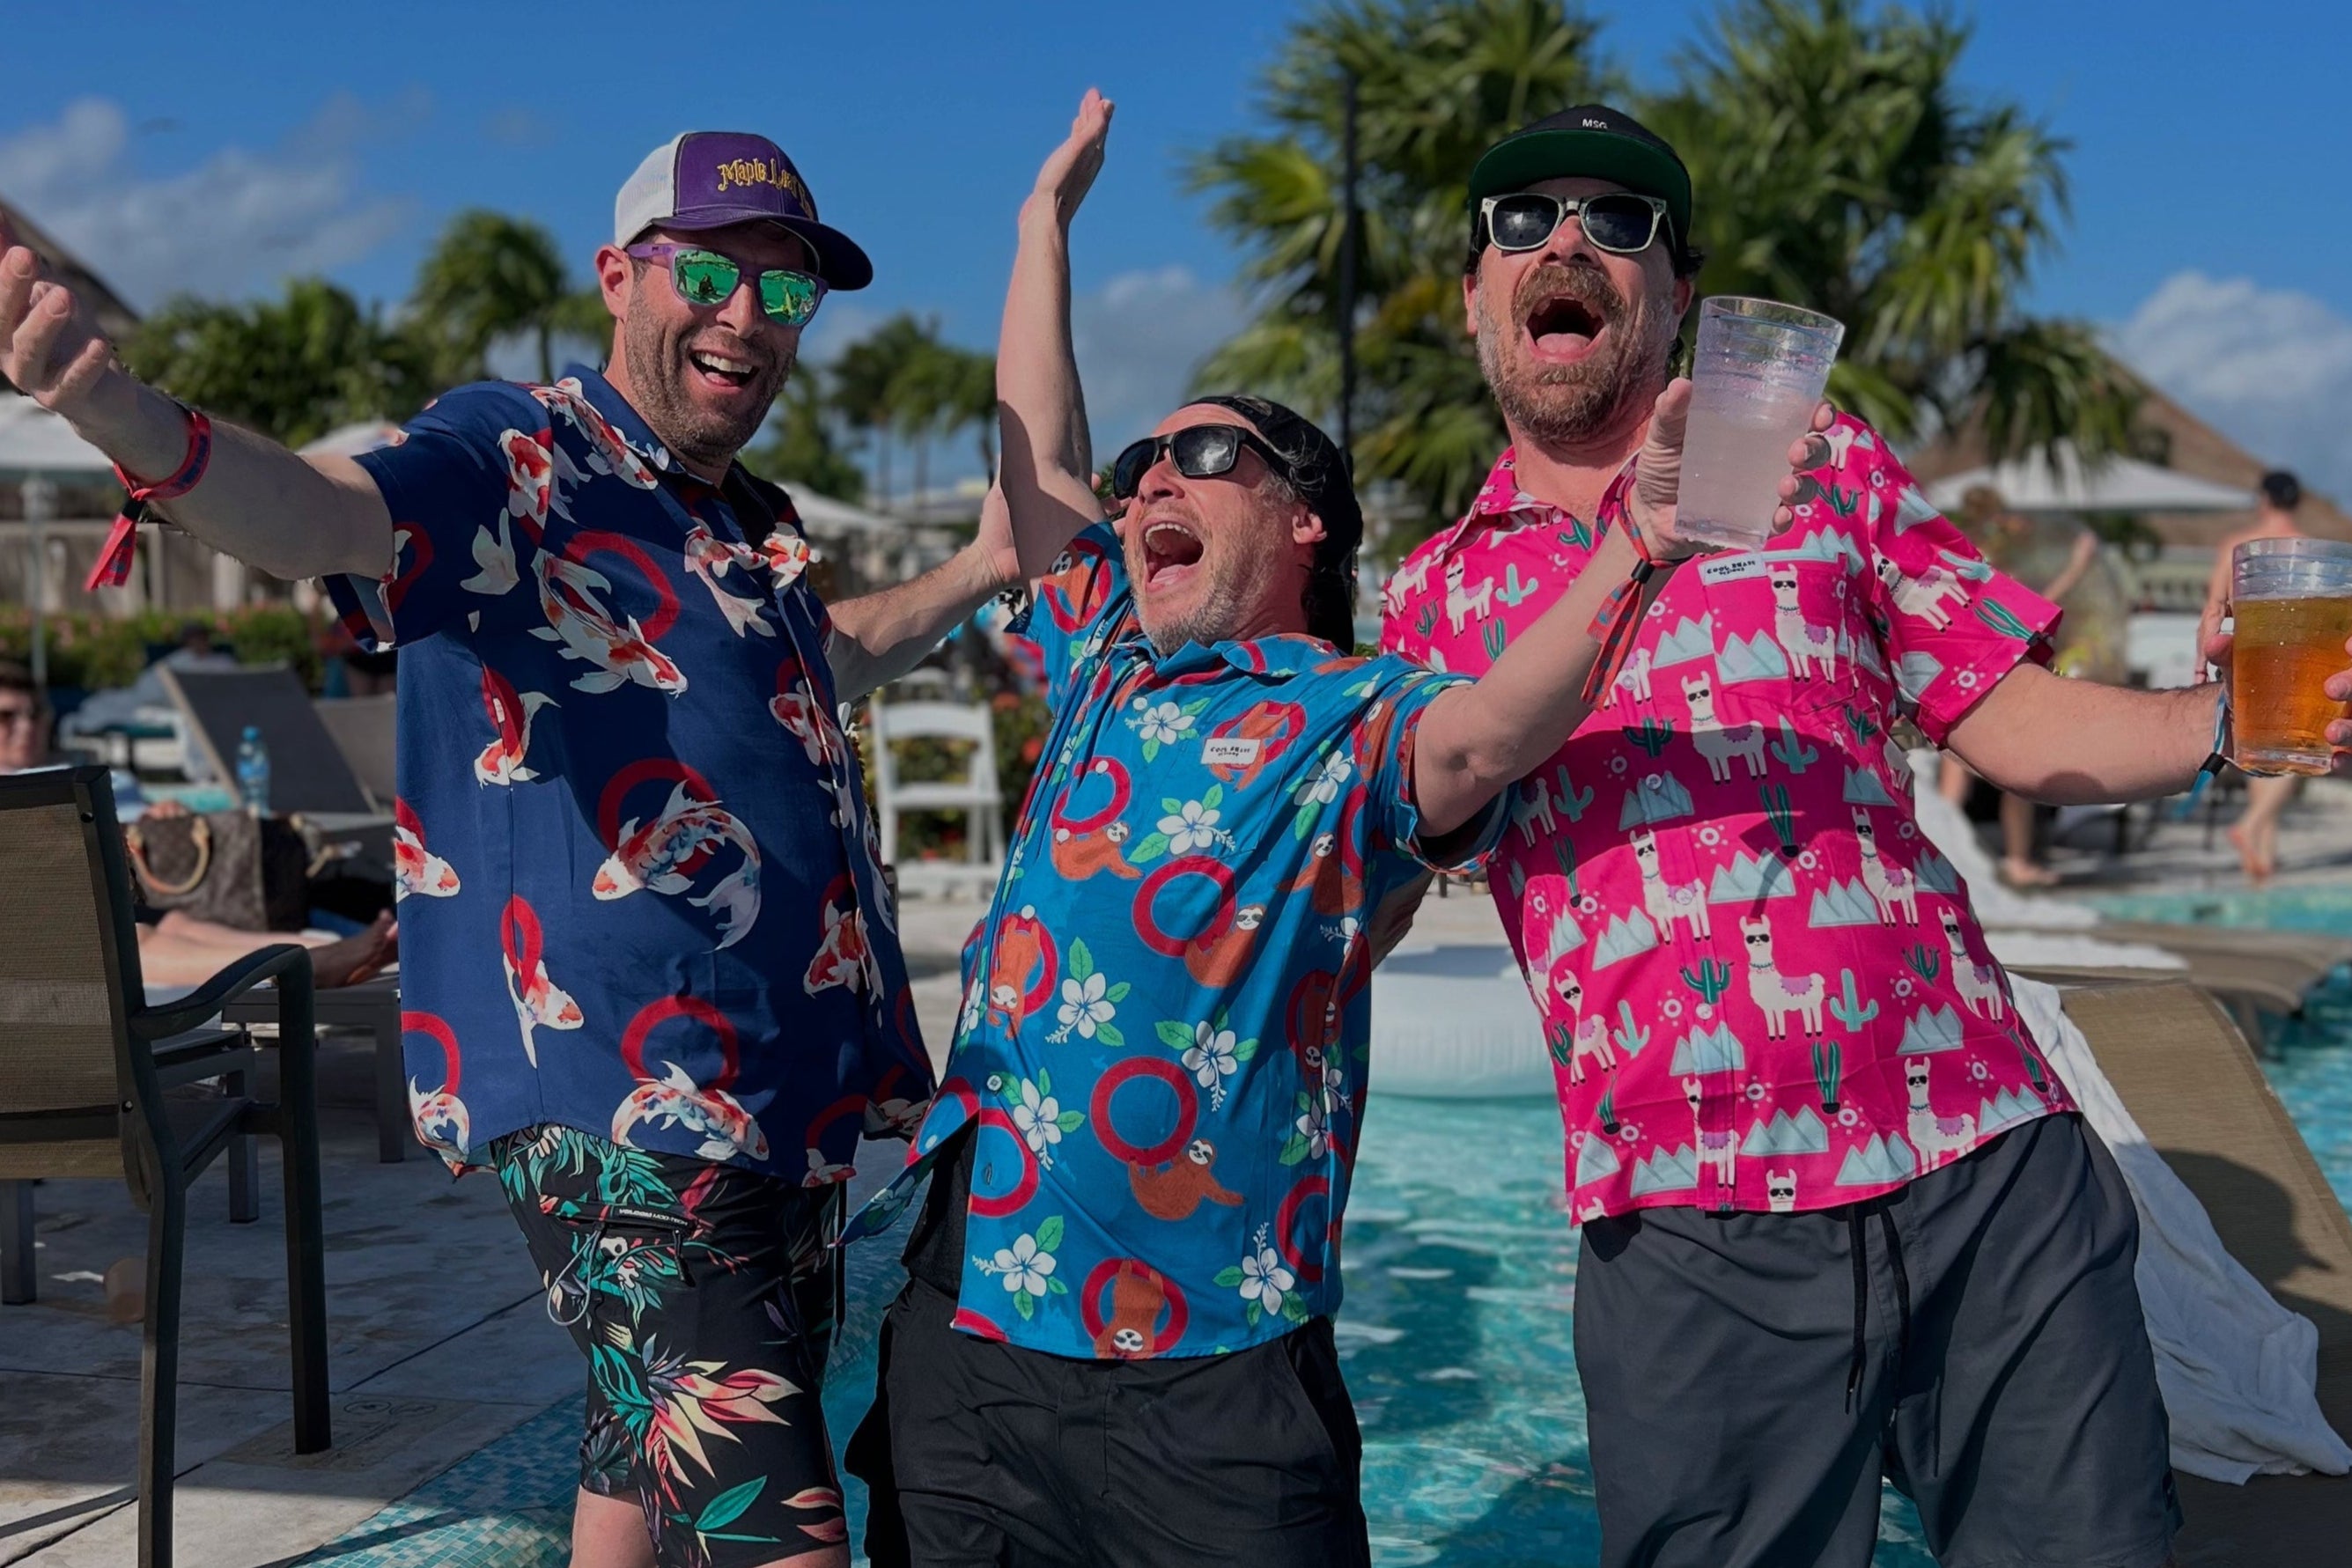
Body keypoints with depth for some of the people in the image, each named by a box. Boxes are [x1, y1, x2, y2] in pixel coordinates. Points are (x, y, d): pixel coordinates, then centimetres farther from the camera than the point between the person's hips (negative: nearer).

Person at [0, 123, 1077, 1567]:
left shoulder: (750, 525, 16)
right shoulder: (519, 466, -9)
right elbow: (321, 514, -30)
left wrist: (982, 571, 35)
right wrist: (116, 407, -49)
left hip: (789, 1111, 9)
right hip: (621, 1110, -9)